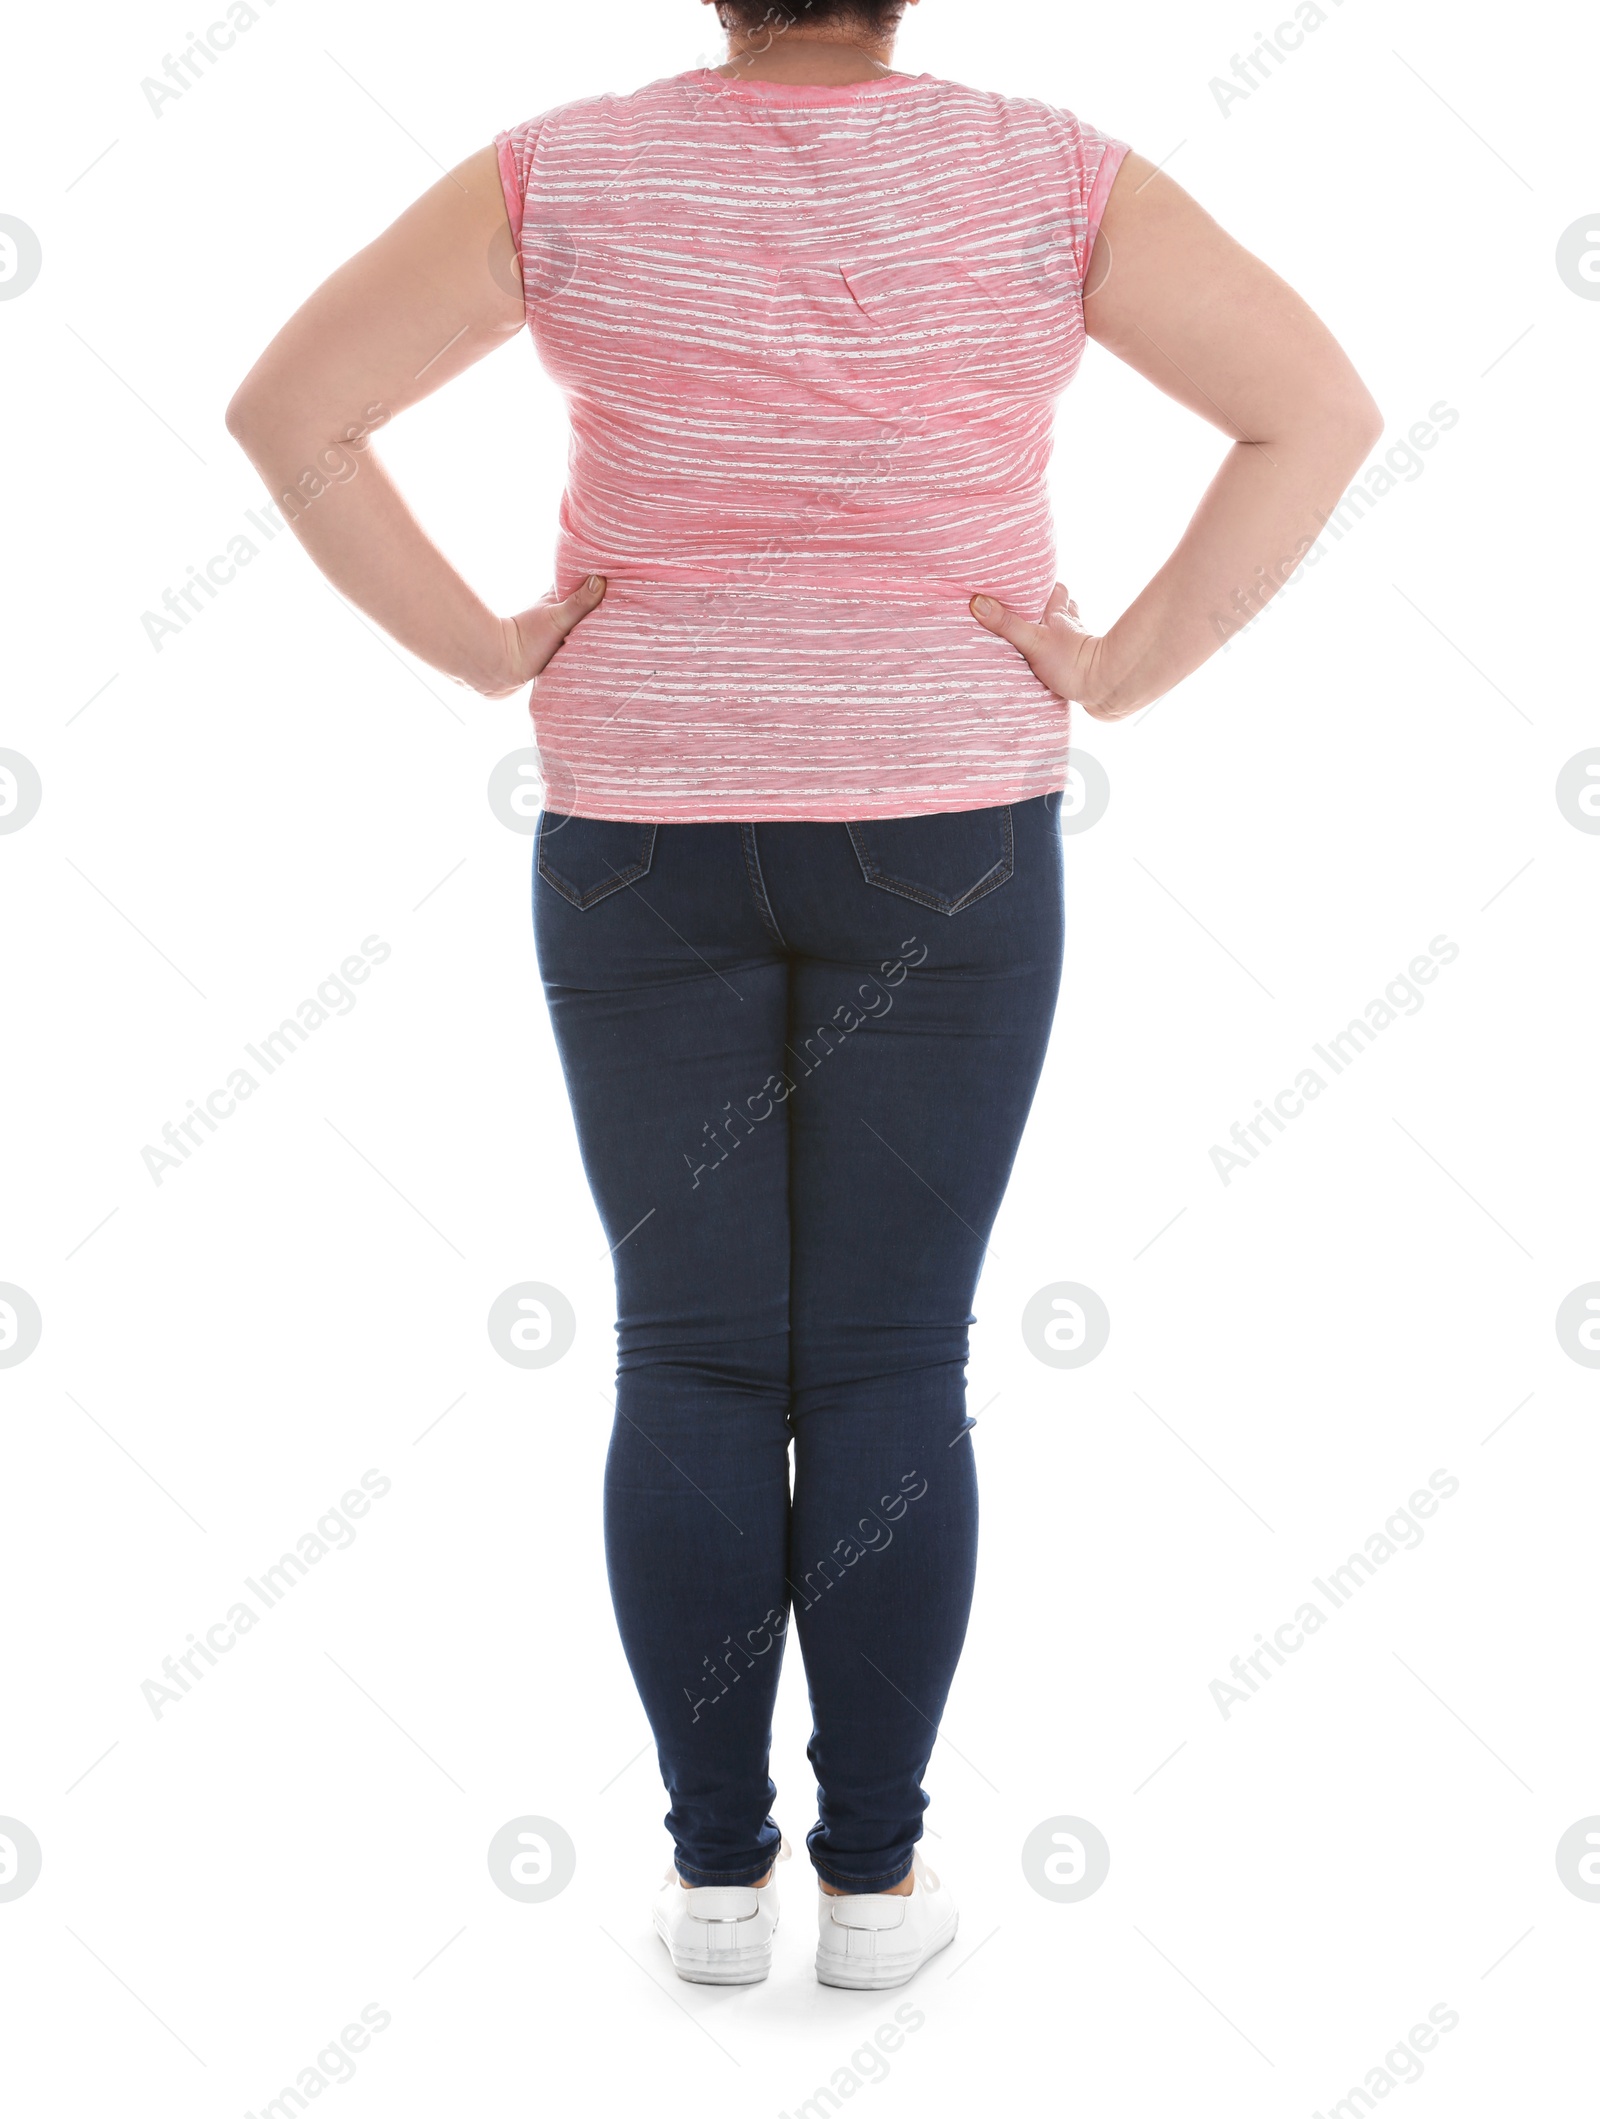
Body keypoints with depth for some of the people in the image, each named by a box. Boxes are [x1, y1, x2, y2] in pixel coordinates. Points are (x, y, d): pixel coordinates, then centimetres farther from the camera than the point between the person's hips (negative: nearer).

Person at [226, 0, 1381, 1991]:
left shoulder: (561, 175, -5)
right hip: (946, 844, 0)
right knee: (891, 1369, 5)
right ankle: (874, 1876, 13)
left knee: (690, 1364, 7)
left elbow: (286, 410, -4)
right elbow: (1319, 412, -6)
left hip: (642, 836, 1)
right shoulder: (1050, 177, -5)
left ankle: (716, 1872, 14)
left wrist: (487, 649, 0)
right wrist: (1126, 666, -3)